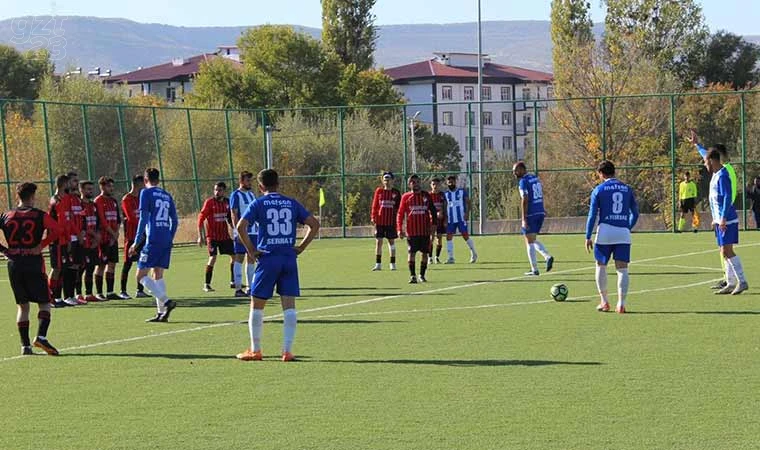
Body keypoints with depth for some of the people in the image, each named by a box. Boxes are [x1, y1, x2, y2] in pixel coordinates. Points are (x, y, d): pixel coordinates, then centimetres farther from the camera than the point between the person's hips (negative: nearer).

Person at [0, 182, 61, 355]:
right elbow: (56, 230, -17)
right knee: (44, 302, 5)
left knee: (22, 305, 12)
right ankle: (41, 336, -15)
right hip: (34, 263, -3)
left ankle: (25, 345, 6)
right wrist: (41, 245, -11)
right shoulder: (39, 215, -2)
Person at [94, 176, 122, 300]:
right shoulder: (98, 201, -8)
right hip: (103, 238, -7)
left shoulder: (113, 201, 16)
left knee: (112, 264, 7)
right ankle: (99, 293, 0)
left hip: (113, 238, 7)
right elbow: (102, 220, -14)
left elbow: (117, 220, 14)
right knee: (101, 265, -4)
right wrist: (113, 233, -12)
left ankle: (110, 292, 11)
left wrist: (116, 233, -1)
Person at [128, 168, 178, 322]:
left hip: (153, 240, -7)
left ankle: (166, 301, -20)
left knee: (141, 275, -5)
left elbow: (143, 219, -9)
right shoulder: (167, 196, 18)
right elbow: (174, 221, 17)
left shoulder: (146, 193, -1)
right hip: (167, 240, 7)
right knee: (158, 275, 12)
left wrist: (137, 242, -8)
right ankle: (161, 312, 6)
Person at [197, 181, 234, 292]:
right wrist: (200, 236, -15)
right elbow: (201, 219, -11)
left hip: (225, 235, 6)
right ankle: (206, 285, -6)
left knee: (234, 255, 8)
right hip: (212, 236, -6)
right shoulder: (209, 202, -10)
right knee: (212, 258, -14)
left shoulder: (227, 202, 5)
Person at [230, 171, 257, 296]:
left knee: (251, 258, 9)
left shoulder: (252, 194, 16)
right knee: (239, 258, -5)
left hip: (253, 231, 7)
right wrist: (238, 232, -18)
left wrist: (258, 229, 15)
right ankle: (238, 288, -5)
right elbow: (234, 214, -11)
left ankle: (251, 287, 14)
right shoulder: (236, 195, -6)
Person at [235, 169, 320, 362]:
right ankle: (287, 350, -1)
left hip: (268, 258, -3)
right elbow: (314, 224, 6)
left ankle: (255, 350, 11)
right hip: (289, 259, 3)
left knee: (257, 304, 8)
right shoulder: (291, 203, 10)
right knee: (289, 305, 3)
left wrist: (251, 250, -4)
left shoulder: (258, 204, 0)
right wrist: (300, 247, 8)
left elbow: (241, 226, -12)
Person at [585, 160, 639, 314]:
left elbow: (592, 215, -1)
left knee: (601, 266, 14)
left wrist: (588, 237, 2)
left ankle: (604, 302, 14)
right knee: (622, 269, 2)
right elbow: (635, 213, 13)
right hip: (623, 233, 2)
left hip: (605, 232, -2)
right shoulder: (627, 189, 10)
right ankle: (621, 304, -5)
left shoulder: (599, 190, 1)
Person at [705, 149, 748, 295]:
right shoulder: (716, 174, 10)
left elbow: (727, 198, -23)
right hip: (720, 221, 10)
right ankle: (731, 284, 11)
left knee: (727, 252, -13)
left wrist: (723, 218, -27)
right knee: (725, 253, 9)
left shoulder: (722, 176, -17)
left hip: (727, 221, -10)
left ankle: (742, 282, -11)